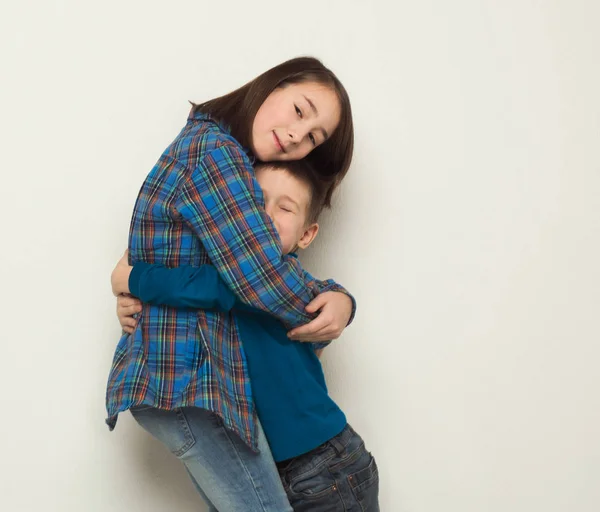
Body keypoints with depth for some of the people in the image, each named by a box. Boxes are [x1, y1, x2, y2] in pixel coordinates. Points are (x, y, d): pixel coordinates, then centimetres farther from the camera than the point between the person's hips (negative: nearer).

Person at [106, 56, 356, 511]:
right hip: (191, 377, -10)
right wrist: (328, 305, -2)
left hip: (176, 371, 10)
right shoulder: (212, 151, -15)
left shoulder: (228, 158, 16)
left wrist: (338, 300, -9)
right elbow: (264, 278, -22)